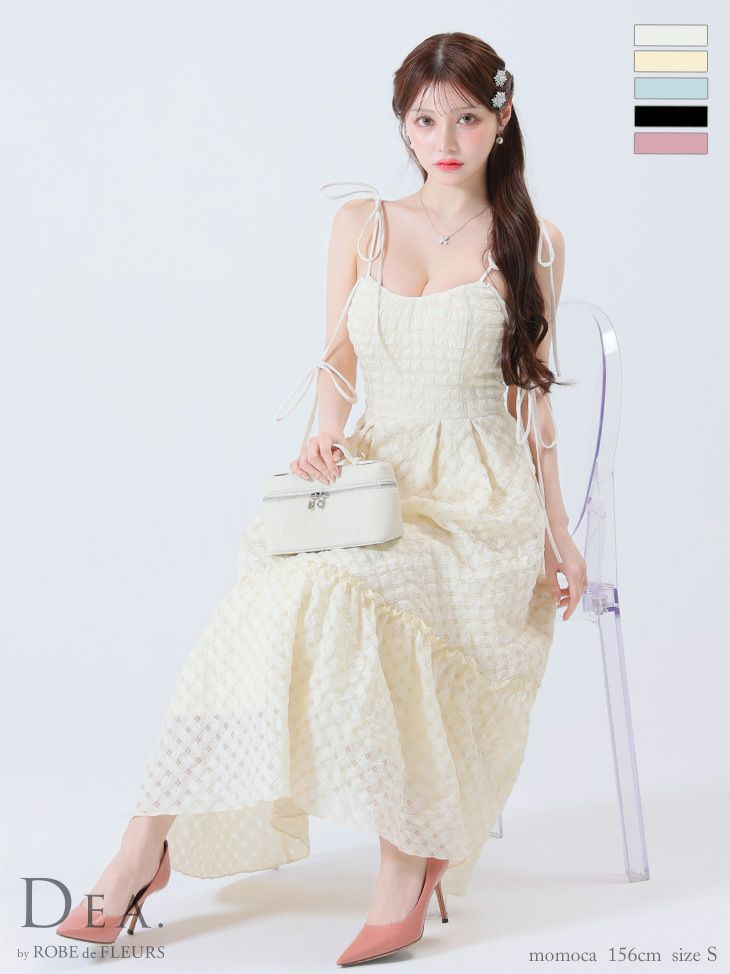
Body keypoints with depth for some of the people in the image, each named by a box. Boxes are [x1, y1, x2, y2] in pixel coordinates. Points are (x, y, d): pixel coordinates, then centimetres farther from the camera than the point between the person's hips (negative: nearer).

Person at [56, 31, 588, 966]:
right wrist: (327, 431, -11)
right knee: (277, 599, -26)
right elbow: (339, 357, 11)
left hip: (481, 501, -2)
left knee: (326, 593, -30)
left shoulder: (532, 243, 8)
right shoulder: (361, 222, 12)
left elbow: (530, 396, 10)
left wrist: (557, 531, 7)